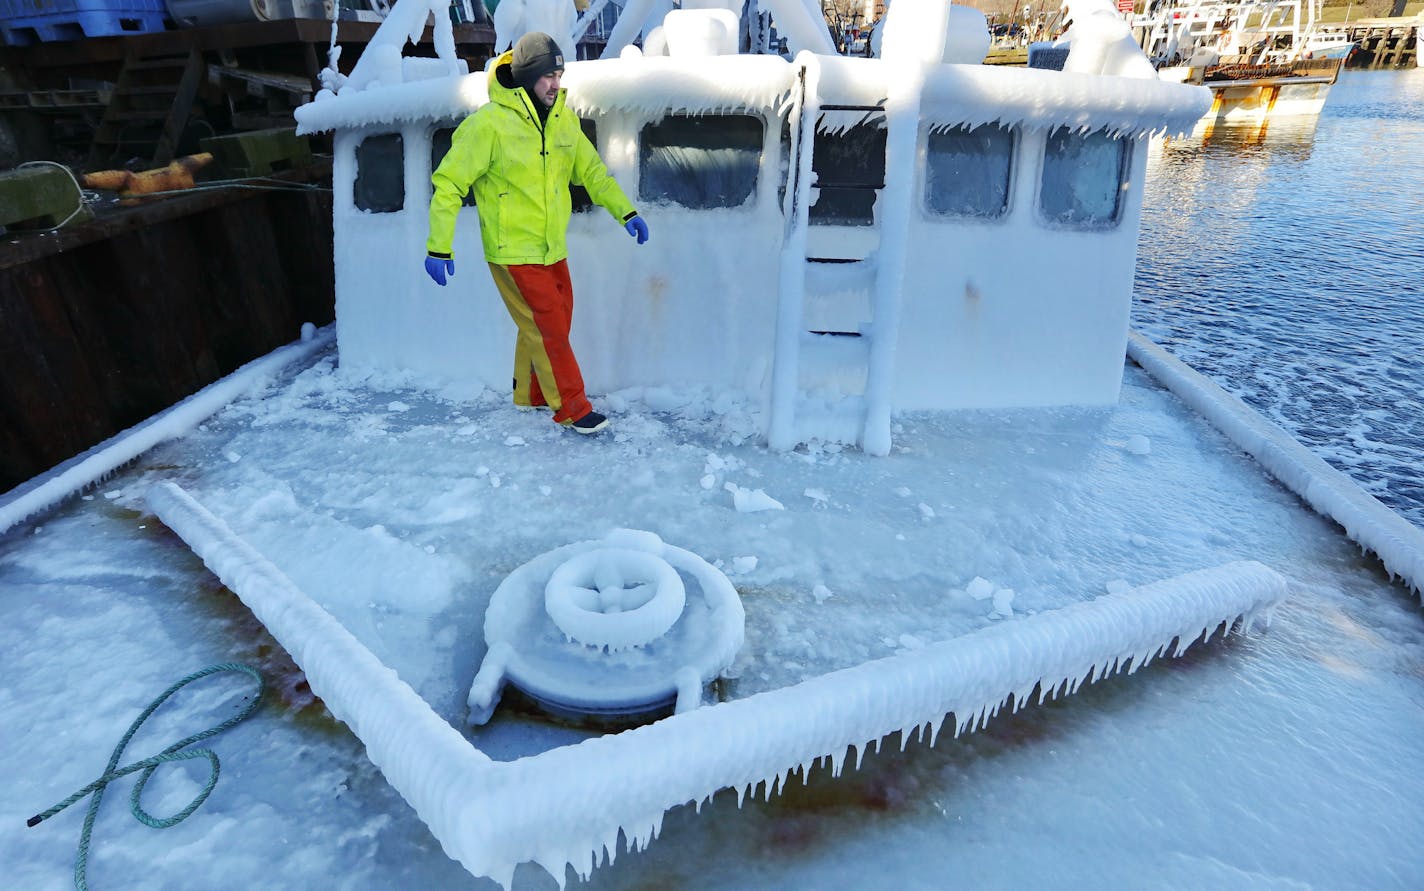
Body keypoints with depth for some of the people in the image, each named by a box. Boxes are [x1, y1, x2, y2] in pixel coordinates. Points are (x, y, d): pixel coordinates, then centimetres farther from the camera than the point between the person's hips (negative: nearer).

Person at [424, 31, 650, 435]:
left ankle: (531, 393, 34)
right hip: (513, 251, -7)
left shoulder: (563, 119, 4)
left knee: (555, 322, 15)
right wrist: (439, 247, -14)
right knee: (548, 328, -3)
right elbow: (448, 183, -12)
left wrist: (625, 211, 3)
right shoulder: (489, 122, -15)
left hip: (553, 248, 7)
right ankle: (572, 408, 10)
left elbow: (591, 169, 13)